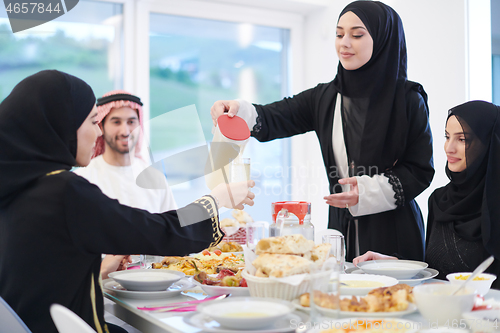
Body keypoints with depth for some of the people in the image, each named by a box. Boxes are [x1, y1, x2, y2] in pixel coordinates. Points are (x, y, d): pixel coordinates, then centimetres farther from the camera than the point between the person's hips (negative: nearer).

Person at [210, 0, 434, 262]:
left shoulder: (407, 99, -4)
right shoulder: (325, 97, 5)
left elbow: (421, 170, -4)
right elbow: (273, 119, -5)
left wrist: (369, 191, -16)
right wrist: (240, 111, -26)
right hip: (342, 228, 3)